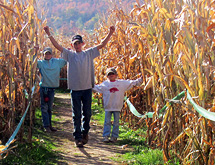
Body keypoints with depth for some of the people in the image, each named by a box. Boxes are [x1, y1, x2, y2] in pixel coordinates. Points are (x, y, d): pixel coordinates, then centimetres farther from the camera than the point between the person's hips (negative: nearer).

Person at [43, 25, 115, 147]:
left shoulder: (89, 53, 7)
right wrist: (49, 34, -12)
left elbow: (102, 45, 4)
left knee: (87, 113, 9)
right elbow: (57, 46, -2)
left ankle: (85, 133, 30)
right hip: (75, 89, -1)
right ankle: (78, 138, 7)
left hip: (87, 88, 1)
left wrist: (110, 33, -5)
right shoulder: (70, 54, 5)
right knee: (76, 115, 2)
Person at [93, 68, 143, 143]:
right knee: (107, 122, 1)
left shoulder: (122, 83, 5)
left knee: (116, 122, 6)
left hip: (117, 107, 0)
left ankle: (114, 137, 13)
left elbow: (131, 83, 8)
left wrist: (139, 81, 3)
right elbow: (96, 88, 11)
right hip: (108, 107, 0)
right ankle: (106, 136, 5)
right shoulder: (104, 84, 4)